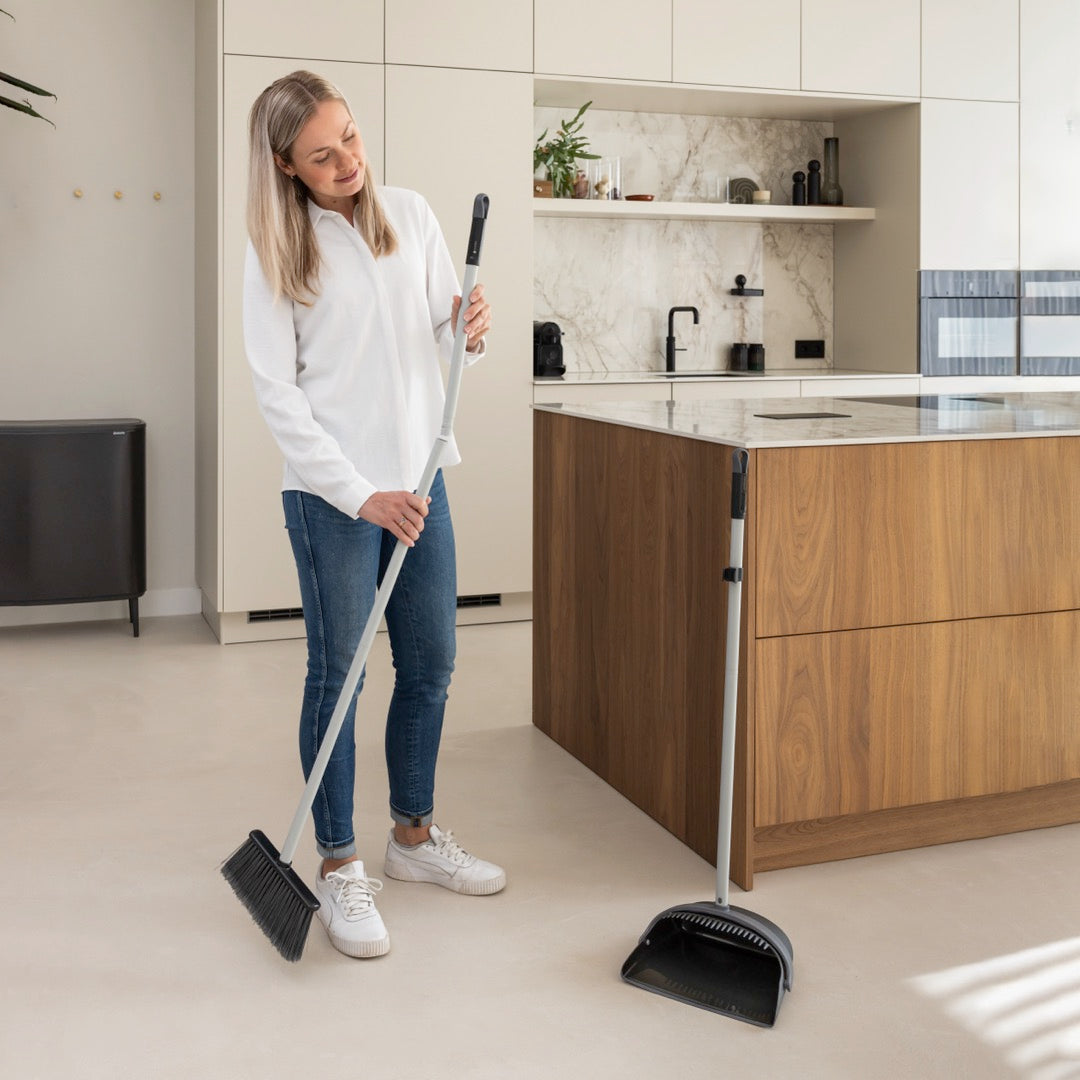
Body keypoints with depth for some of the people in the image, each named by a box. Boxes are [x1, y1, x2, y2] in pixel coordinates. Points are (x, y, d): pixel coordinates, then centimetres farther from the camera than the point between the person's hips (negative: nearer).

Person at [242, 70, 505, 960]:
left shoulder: (412, 216, 5)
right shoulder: (278, 251, -7)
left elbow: (446, 337, 11)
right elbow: (278, 392, -10)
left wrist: (473, 330, -14)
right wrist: (361, 494, -17)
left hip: (419, 477, 5)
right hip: (332, 491, -5)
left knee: (431, 666, 12)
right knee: (338, 675, 2)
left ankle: (414, 835, 31)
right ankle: (340, 868, 15)